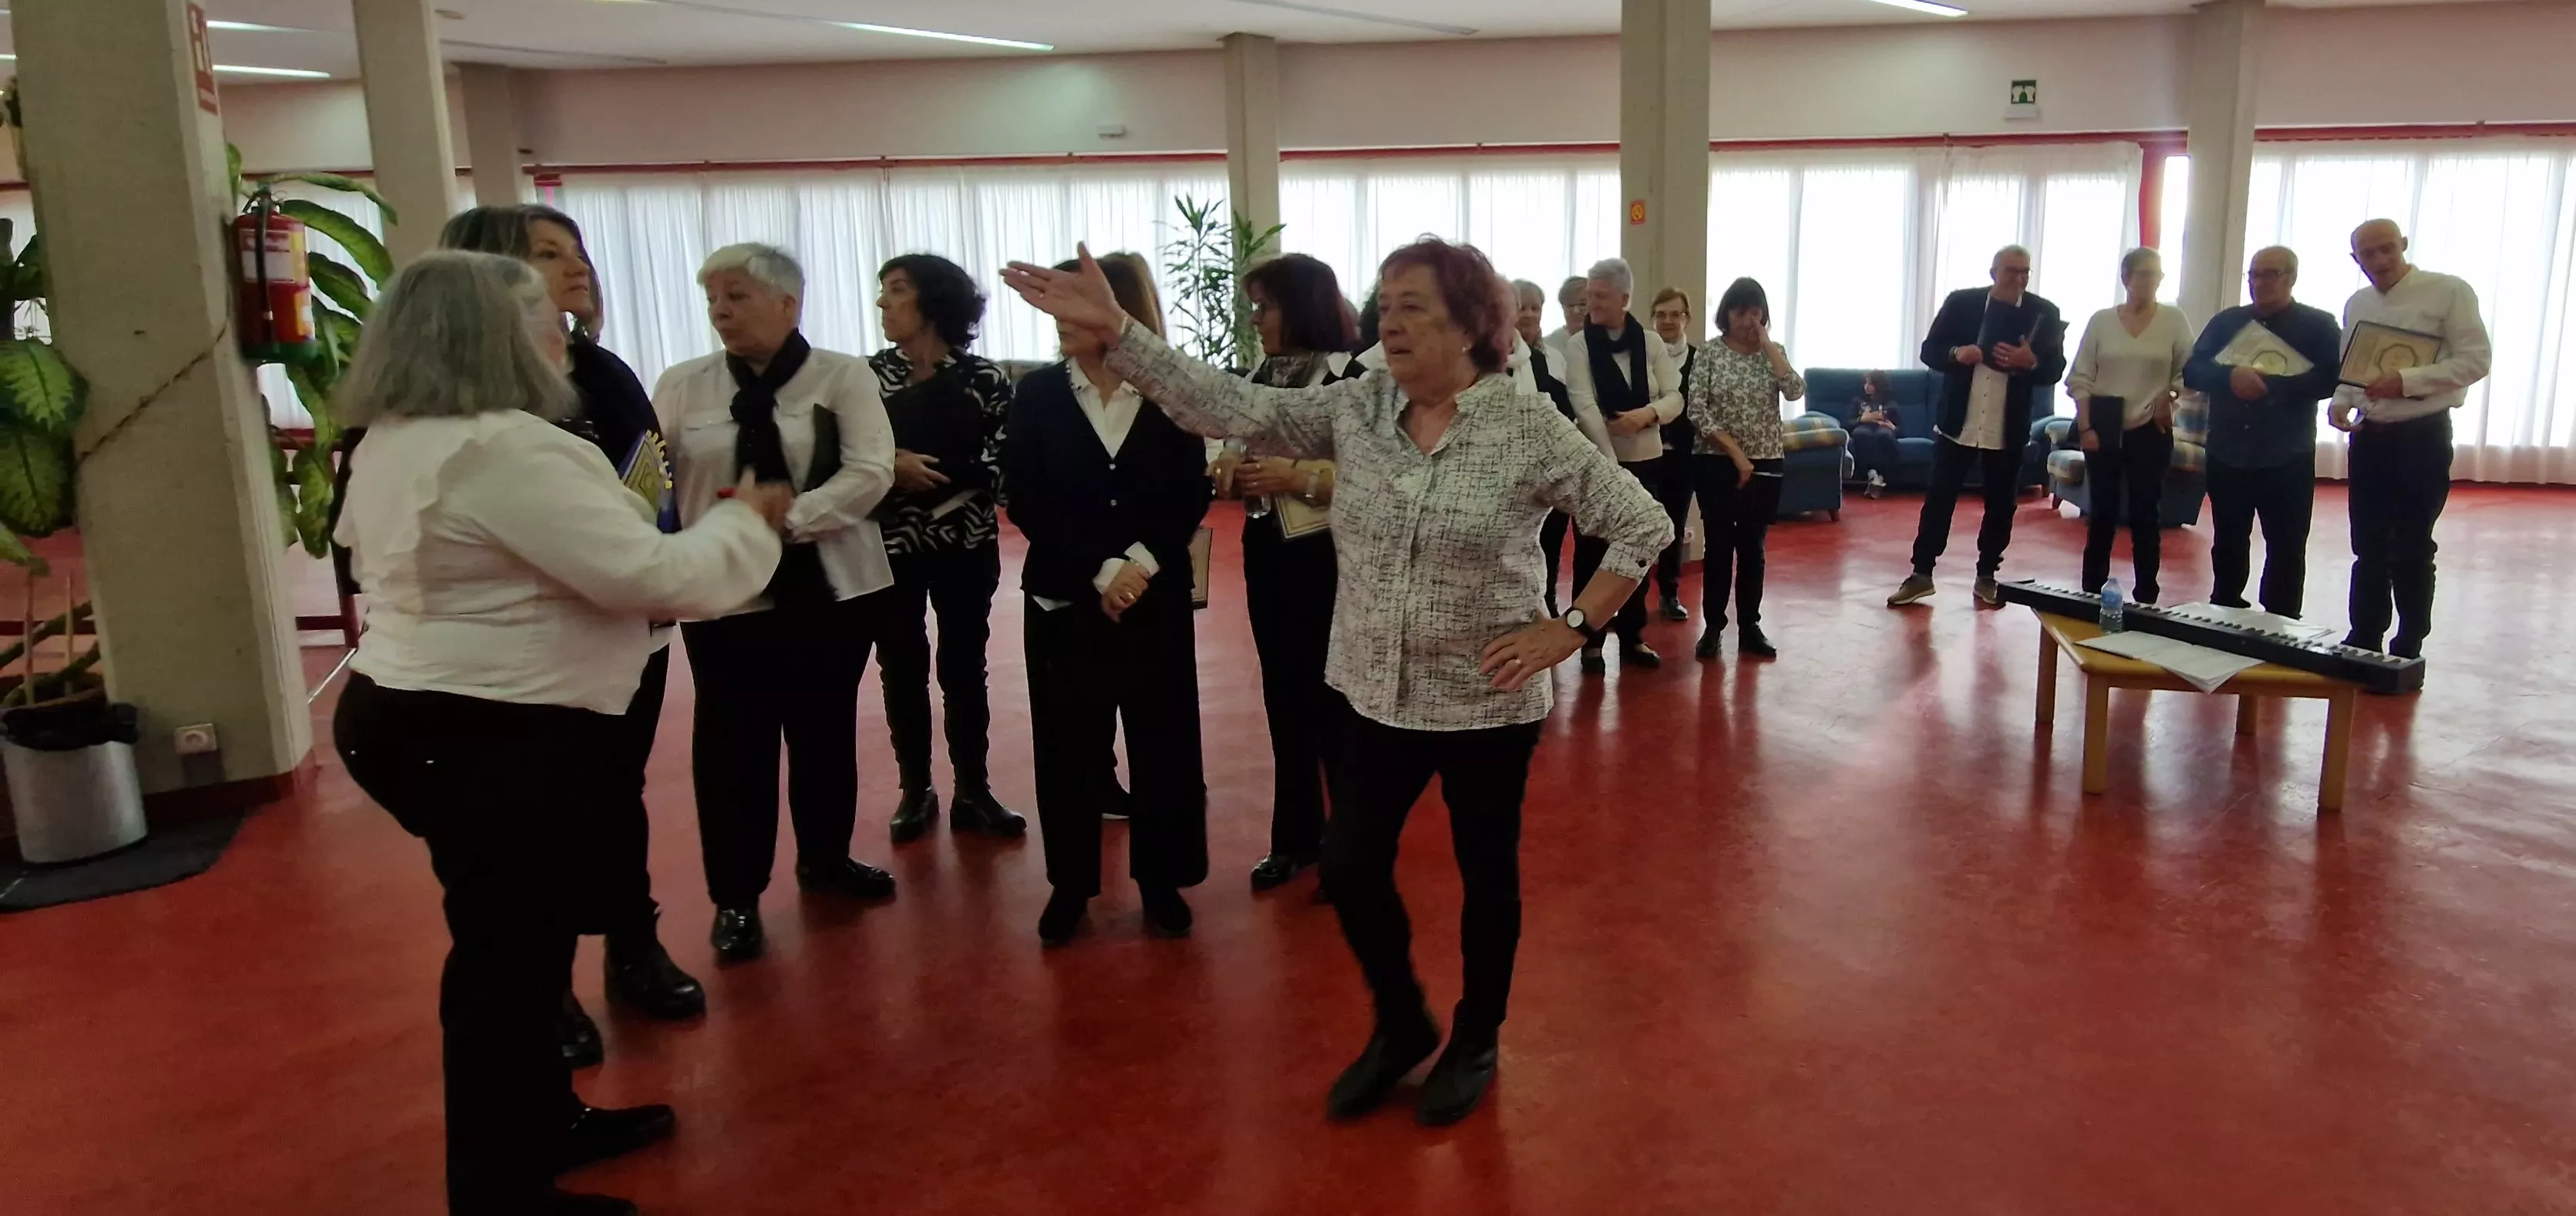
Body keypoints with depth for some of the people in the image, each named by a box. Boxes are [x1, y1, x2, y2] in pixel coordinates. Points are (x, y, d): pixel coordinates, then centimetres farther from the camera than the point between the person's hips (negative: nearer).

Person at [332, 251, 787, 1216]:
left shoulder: (392, 444, 10)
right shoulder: (507, 447, -23)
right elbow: (648, 574, -24)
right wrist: (748, 521, -7)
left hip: (419, 712, 11)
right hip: (493, 737, -11)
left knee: (518, 939, 21)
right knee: (506, 952, 2)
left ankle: (544, 1122, 37)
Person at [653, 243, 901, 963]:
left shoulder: (843, 377, -1)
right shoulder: (681, 387, 5)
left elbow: (871, 472, -12)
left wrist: (786, 518, -24)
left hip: (831, 587, 0)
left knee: (826, 731, 14)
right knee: (733, 742, 4)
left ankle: (826, 858, 35)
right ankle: (735, 896, 19)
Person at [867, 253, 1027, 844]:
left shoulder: (983, 379, -3)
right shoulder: (869, 374, 1)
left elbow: (1007, 461, -7)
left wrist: (939, 479, -16)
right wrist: (890, 465, -18)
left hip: (965, 546, -1)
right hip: (889, 546, 1)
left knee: (964, 667, 5)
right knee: (901, 669, 8)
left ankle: (973, 791, 15)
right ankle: (915, 790, 21)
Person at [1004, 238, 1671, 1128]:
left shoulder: (1530, 431, -13)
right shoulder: (1357, 409, -2)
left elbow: (1643, 526, -9)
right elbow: (1233, 408, -9)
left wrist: (1571, 627, -15)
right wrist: (1113, 331, -16)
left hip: (1486, 703, -4)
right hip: (1375, 695, 4)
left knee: (1486, 874, 12)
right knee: (1349, 866, 10)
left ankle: (1476, 1043, 35)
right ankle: (1401, 1024, 35)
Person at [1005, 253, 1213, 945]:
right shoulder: (1037, 395, 0)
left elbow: (1191, 498, -3)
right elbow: (1025, 501, -6)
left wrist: (1140, 564, -18)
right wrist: (1100, 572, -15)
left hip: (1157, 597, 0)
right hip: (1065, 597, 1)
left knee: (1162, 739, 6)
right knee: (1067, 744, 7)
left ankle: (1160, 881, 20)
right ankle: (1070, 884, 21)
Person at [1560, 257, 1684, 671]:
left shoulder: (1650, 342, 3)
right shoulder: (1578, 345, -6)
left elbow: (1675, 398, 1)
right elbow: (1583, 404, -16)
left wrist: (1647, 413, -20)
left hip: (1644, 459, 3)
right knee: (1591, 551, 1)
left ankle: (1632, 637, 22)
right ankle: (1591, 640, 11)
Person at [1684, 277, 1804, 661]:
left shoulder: (1773, 353, 5)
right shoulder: (1710, 352, -3)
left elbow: (1796, 392, -12)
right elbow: (1697, 411, -10)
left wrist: (1767, 345, -12)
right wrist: (1736, 453, -14)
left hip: (1766, 465, 2)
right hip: (1718, 465, -2)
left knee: (1752, 547, 9)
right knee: (1720, 545, 1)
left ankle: (1749, 627, 18)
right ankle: (1713, 626, 11)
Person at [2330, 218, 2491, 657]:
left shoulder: (2449, 293, -9)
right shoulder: (2357, 304, 9)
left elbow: (2476, 360, -13)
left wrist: (2407, 380, -24)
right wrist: (2341, 402, -3)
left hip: (2422, 436, -5)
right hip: (2370, 435, 5)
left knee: (2411, 550, 1)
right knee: (2368, 546, 12)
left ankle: (2408, 651, 14)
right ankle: (2364, 642, 22)